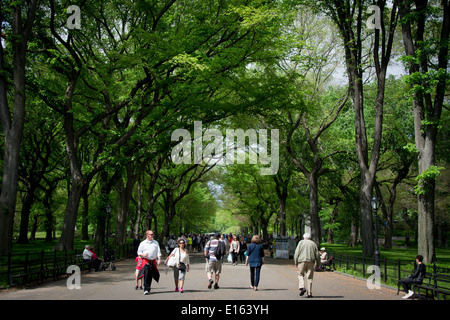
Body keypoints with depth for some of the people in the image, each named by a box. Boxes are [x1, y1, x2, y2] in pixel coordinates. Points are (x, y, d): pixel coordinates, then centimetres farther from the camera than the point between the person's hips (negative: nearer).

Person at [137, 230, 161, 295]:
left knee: (150, 276, 5)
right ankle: (146, 289, -14)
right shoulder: (143, 243, 6)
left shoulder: (156, 242, 12)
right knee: (146, 275, -13)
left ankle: (148, 287, 20)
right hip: (146, 260, -2)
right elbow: (139, 252, 8)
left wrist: (159, 259, -3)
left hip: (153, 261, 2)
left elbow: (158, 251, 9)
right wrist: (143, 255, -12)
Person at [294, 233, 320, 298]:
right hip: (311, 261, 2)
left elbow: (297, 253, 1)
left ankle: (302, 287, -9)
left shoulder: (301, 242, 9)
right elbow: (317, 254, 9)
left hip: (302, 261, -2)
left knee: (300, 274, 12)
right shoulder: (313, 243, 15)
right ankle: (309, 293, 1)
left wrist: (296, 262, 5)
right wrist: (317, 263, 18)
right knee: (309, 277, 4)